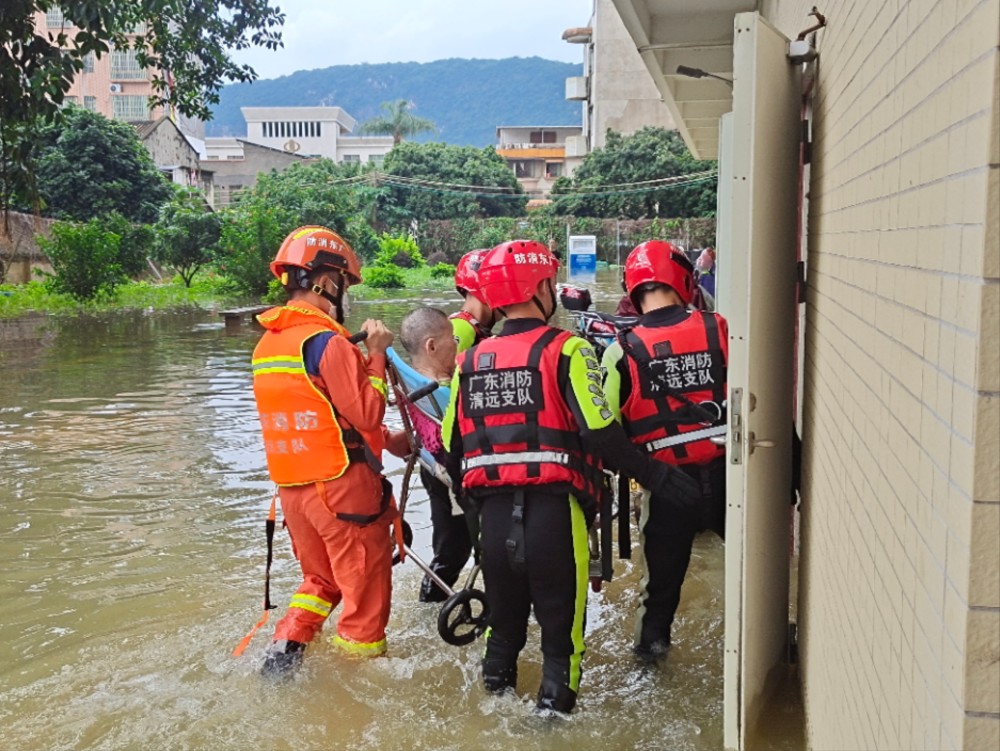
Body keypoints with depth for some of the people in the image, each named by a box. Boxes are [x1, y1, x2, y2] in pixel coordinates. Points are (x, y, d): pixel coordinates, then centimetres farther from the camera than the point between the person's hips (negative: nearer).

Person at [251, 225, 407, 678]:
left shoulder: (266, 344, 10)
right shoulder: (328, 342, -18)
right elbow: (367, 412, -21)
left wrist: (387, 440, 16)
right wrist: (376, 354, -9)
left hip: (291, 485, 8)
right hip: (342, 486, -8)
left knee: (321, 580, 26)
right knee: (365, 591, 8)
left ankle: (282, 653, 17)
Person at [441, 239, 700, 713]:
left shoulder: (470, 361, 8)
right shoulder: (565, 350, -8)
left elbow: (451, 447, 12)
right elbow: (600, 434, -17)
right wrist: (657, 477, -9)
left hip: (493, 511, 5)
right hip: (553, 508, -5)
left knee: (504, 620, 22)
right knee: (560, 619, 11)